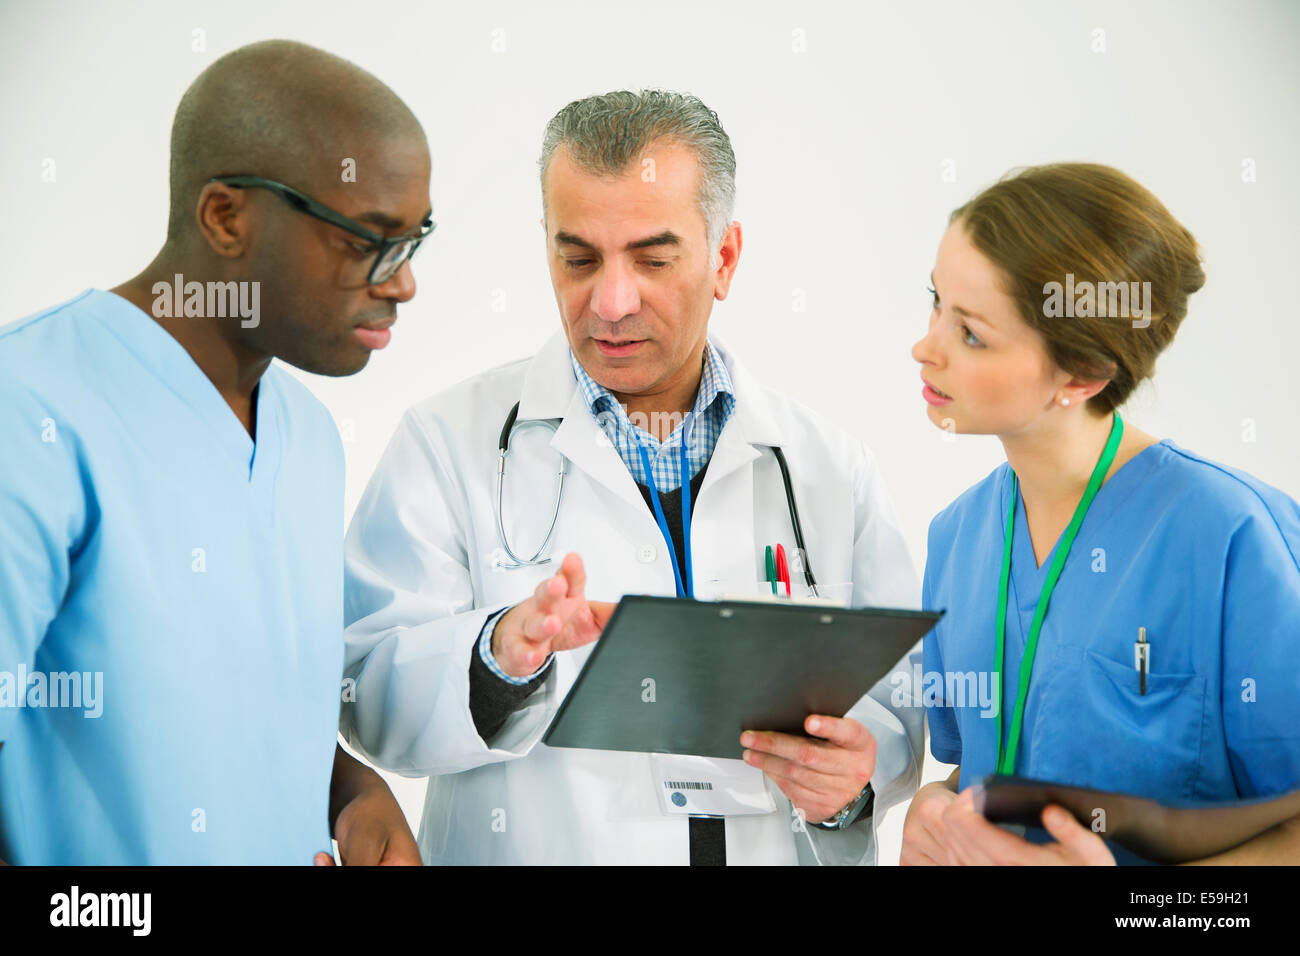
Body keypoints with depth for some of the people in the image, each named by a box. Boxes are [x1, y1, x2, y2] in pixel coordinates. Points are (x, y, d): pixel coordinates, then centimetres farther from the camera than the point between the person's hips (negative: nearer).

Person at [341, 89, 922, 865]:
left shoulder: (832, 467, 6)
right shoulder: (448, 442, -1)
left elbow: (899, 687, 7)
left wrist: (857, 772, -13)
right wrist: (502, 653, -25)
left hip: (779, 849, 2)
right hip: (532, 848, -1)